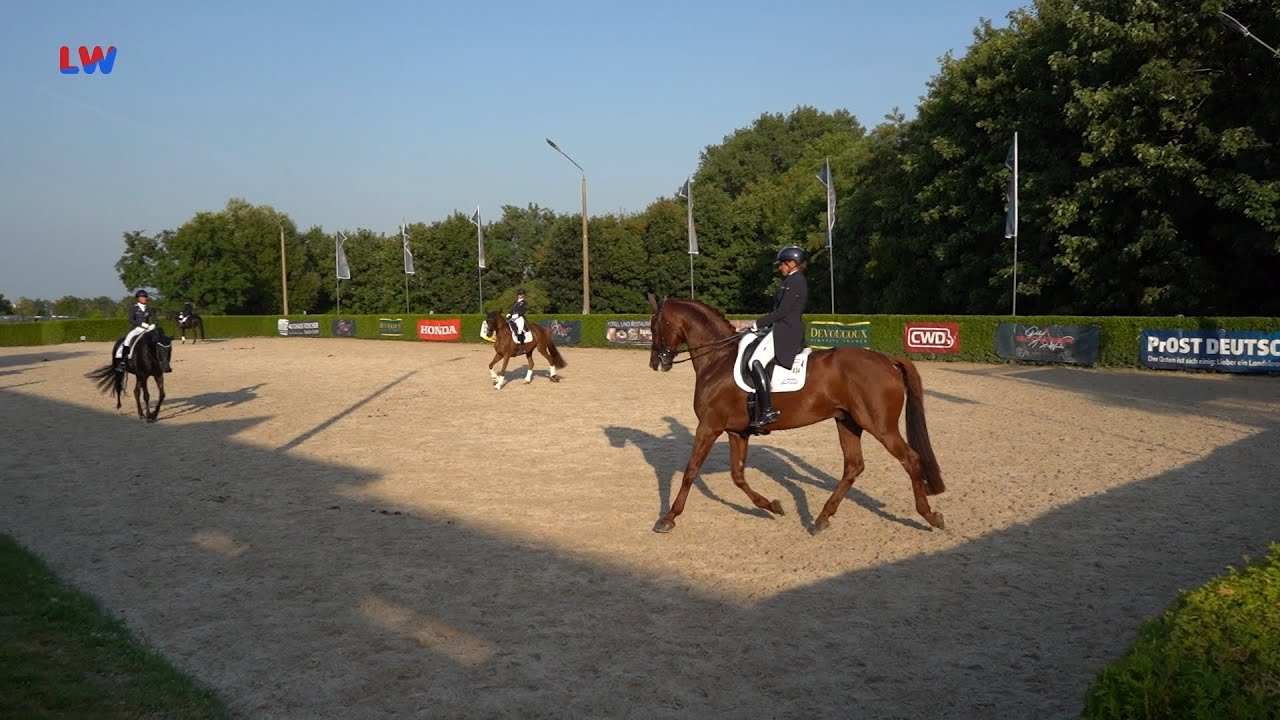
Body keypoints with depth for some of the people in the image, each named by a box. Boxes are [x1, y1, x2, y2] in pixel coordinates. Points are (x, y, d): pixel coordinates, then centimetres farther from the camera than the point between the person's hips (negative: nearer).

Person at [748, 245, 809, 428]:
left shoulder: (794, 281, -12)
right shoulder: (796, 280, 20)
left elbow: (782, 311, -18)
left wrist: (758, 323, -12)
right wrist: (764, 324, 17)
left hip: (786, 331, -11)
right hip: (792, 331, 11)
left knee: (756, 361, -24)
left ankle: (768, 410, -29)